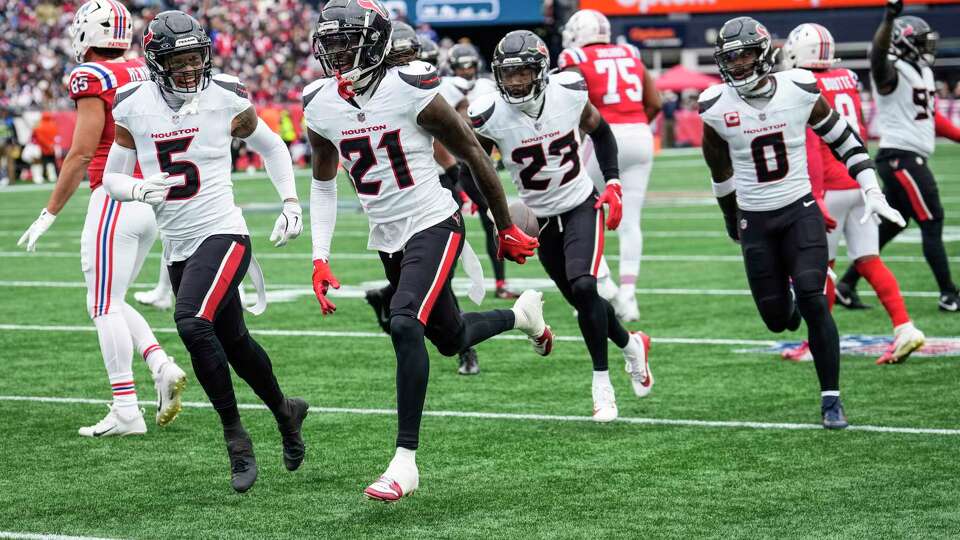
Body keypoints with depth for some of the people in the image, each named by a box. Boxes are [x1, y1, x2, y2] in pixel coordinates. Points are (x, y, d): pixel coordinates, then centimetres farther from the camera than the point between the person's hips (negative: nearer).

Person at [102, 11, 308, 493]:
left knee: (192, 323, -26)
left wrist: (290, 203, 1)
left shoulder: (226, 100, -7)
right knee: (232, 341, 16)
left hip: (222, 235, -5)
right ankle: (284, 412, 41)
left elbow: (271, 146, 10)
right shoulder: (134, 108, -1)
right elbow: (111, 178, 6)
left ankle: (235, 437, -14)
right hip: (177, 247, 5)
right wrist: (140, 189, -16)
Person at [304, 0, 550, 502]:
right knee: (450, 339, 16)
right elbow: (323, 184, 14)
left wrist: (506, 228, -1)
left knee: (404, 324, -27)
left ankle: (406, 460, -22)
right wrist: (320, 259, 6)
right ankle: (521, 314, 50)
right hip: (387, 238, 7)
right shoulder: (320, 106, -1)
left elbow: (472, 154, -8)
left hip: (433, 225, -6)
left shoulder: (410, 90, -18)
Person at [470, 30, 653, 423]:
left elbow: (600, 131, 6)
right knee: (583, 301, 10)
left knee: (583, 287, -22)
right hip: (540, 218, 2)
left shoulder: (569, 93, -15)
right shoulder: (490, 116, -18)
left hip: (582, 205, -2)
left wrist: (613, 185, -2)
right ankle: (632, 346, 40)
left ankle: (602, 383, -10)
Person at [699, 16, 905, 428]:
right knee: (778, 319, 1)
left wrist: (872, 191, -3)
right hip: (755, 220, 1)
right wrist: (730, 217, 20)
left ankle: (831, 399, -8)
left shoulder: (799, 90, -9)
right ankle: (787, 296, 41)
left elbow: (844, 139, 4)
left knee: (812, 301, -17)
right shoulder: (717, 106, -8)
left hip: (800, 210, -1)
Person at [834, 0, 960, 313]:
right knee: (932, 222, -7)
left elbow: (931, 117, 25)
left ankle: (847, 284, 18)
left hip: (913, 159, 10)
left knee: (891, 225, 12)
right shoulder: (892, 72, -12)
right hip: (901, 157, -10)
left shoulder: (922, 72, 17)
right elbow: (878, 55, -35)